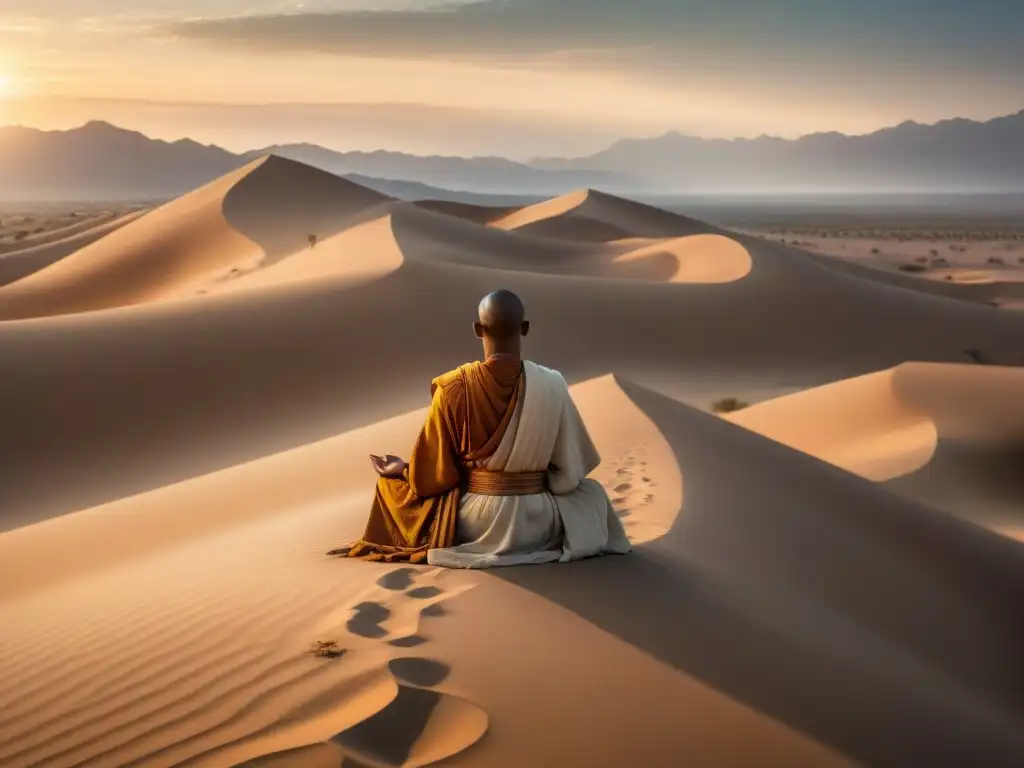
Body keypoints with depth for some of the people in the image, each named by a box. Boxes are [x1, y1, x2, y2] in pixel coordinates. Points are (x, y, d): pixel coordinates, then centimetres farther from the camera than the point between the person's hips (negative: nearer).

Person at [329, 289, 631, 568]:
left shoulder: (453, 388, -14)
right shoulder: (552, 386, -13)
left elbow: (438, 471, -6)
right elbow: (571, 471, -5)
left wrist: (402, 470, 16)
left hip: (475, 524, 0)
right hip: (539, 524, 1)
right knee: (592, 491, 33)